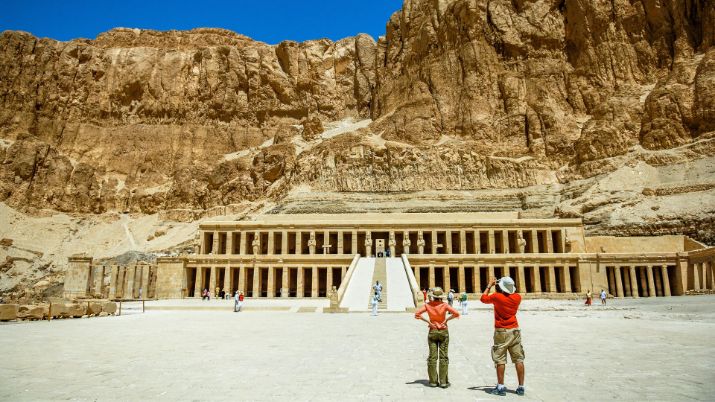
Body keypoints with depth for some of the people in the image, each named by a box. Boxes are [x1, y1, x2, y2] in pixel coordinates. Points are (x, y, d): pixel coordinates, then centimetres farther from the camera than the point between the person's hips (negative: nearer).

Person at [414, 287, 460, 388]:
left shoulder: (428, 305, -6)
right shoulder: (444, 305, -11)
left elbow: (417, 314, -13)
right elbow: (456, 313, -18)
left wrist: (428, 321, -8)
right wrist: (446, 319, -9)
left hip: (432, 332, 1)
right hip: (443, 332, -1)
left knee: (432, 357, 7)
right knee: (443, 357, 5)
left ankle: (433, 381, 10)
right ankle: (443, 381, 7)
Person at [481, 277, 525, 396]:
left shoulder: (497, 296, -11)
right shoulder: (517, 297, 0)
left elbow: (483, 298, 6)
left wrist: (490, 285, 14)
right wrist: (508, 286, 22)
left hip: (501, 332, -3)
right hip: (515, 331, 3)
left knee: (500, 360, 1)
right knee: (519, 359, 6)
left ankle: (501, 387, 1)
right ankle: (521, 387, 8)